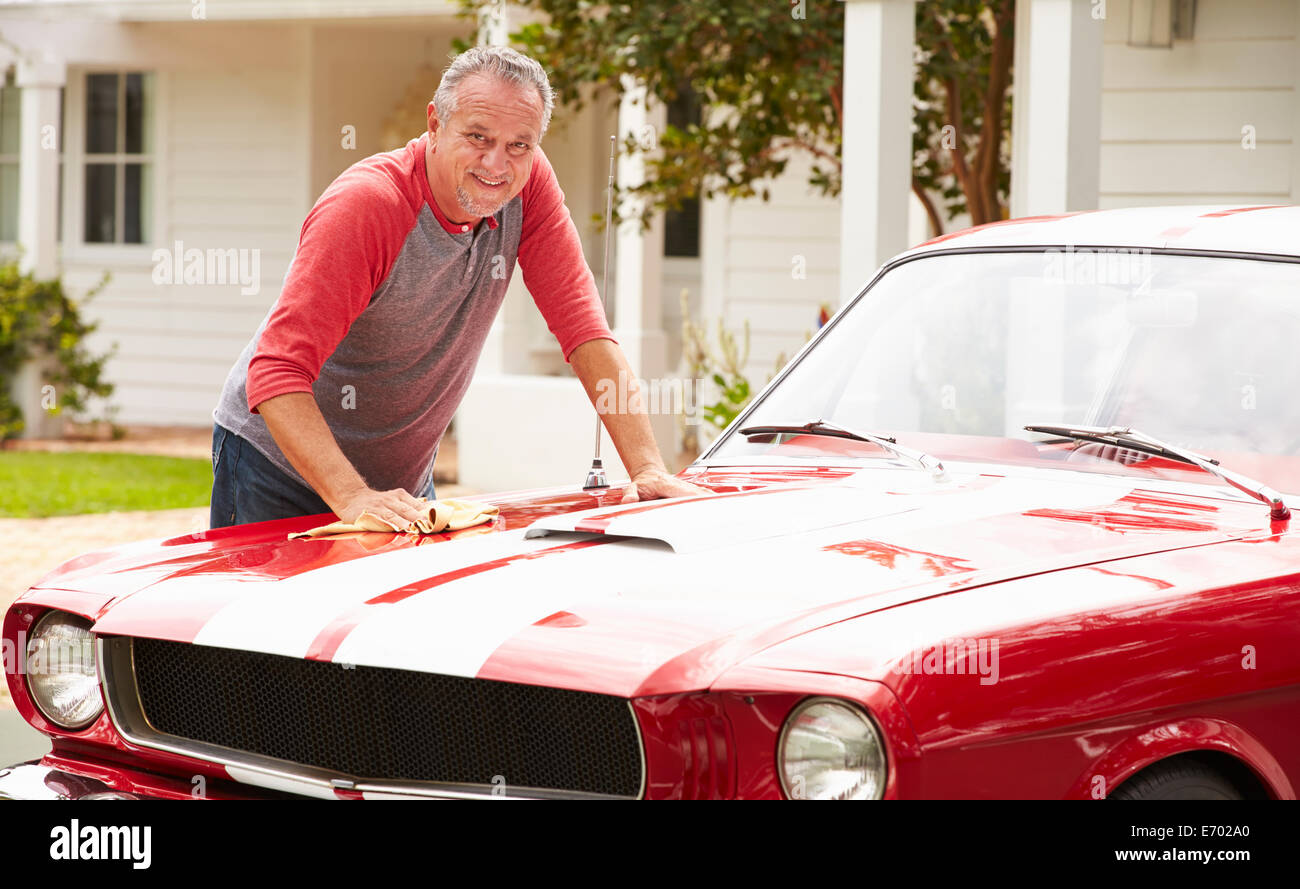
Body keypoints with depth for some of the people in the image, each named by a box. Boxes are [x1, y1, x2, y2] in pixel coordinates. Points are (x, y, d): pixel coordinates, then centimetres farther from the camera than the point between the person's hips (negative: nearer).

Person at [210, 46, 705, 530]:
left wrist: (646, 468, -20)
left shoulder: (528, 182, -11)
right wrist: (352, 497, -46)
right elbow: (276, 369, -35)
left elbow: (583, 326, -11)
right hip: (279, 465, -5)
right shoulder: (364, 205, -28)